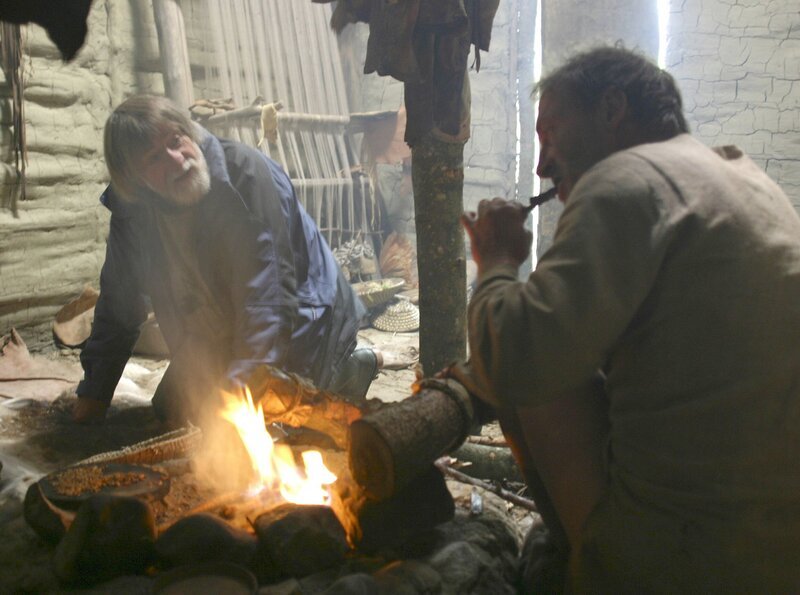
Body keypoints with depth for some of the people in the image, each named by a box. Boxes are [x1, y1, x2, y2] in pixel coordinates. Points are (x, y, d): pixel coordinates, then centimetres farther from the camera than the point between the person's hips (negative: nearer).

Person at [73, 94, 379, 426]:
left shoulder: (246, 171, -28)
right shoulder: (132, 211, -9)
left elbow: (268, 291, -32)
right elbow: (119, 301, 3)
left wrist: (246, 376, -40)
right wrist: (94, 392, 3)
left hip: (302, 321, -7)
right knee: (171, 410, 13)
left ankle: (347, 371, 8)